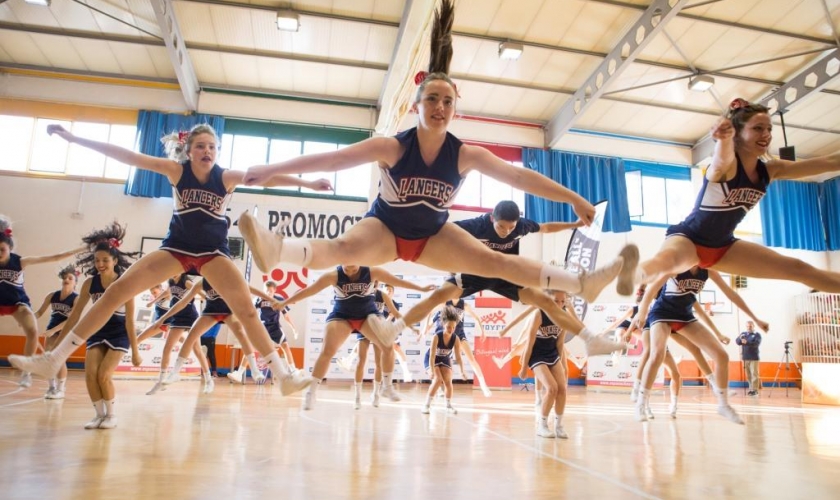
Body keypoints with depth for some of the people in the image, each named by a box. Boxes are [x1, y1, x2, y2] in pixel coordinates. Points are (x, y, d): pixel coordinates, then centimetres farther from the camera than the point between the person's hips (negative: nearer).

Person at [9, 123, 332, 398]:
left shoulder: (227, 177, -10)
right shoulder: (177, 171, -8)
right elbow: (128, 156, -11)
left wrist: (306, 183, -28)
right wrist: (74, 138, -13)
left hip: (214, 252, -1)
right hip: (176, 247, 2)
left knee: (248, 311, -13)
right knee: (117, 291, -8)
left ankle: (282, 377, -8)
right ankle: (54, 359, 3)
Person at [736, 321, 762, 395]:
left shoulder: (757, 334, 0)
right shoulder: (743, 334, 13)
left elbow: (757, 343, -17)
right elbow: (737, 342, 2)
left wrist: (747, 342, -32)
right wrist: (740, 339, -21)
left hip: (754, 358, -4)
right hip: (745, 358, 4)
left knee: (754, 374, -6)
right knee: (748, 375, 8)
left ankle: (755, 390, -4)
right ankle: (751, 389, 15)